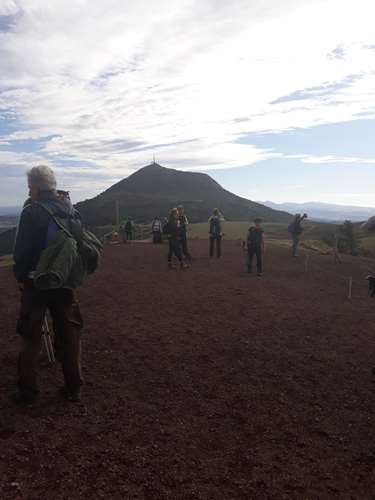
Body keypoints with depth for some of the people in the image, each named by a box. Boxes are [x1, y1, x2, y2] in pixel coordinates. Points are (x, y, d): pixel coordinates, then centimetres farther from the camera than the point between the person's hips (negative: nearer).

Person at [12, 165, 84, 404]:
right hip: (65, 282, 5)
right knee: (70, 334, 12)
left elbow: (21, 250, -14)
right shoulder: (71, 211, 2)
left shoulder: (32, 211, -14)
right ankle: (74, 388, 20)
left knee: (31, 336, 9)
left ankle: (28, 391, 17)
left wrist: (20, 275, 1)